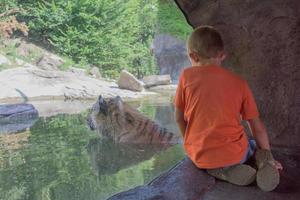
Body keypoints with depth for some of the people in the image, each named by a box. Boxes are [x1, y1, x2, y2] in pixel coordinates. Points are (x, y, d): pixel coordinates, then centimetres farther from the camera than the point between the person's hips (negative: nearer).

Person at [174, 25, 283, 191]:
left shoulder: (186, 76, -2)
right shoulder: (240, 82, 2)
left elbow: (179, 118, 5)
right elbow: (257, 126, 6)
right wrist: (267, 156, 21)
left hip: (199, 156, 0)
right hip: (234, 154, 1)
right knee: (253, 145, 35)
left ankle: (221, 171, 1)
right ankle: (262, 161, -1)